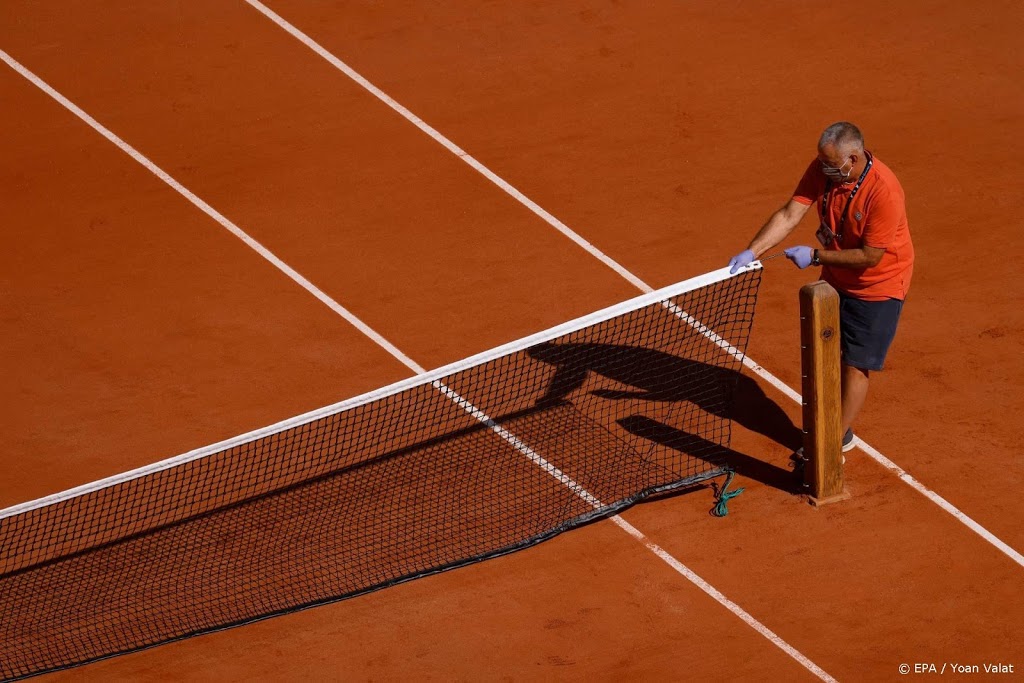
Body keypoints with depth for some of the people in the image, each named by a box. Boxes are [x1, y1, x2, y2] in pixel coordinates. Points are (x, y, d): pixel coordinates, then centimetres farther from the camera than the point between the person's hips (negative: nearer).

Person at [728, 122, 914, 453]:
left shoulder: (884, 192, -34)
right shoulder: (822, 170, -16)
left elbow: (870, 256, -29)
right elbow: (789, 216, -18)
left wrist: (815, 255, -27)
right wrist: (751, 252, -30)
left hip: (877, 286, -7)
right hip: (835, 278, 7)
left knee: (855, 363, -1)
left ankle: (840, 437, 14)